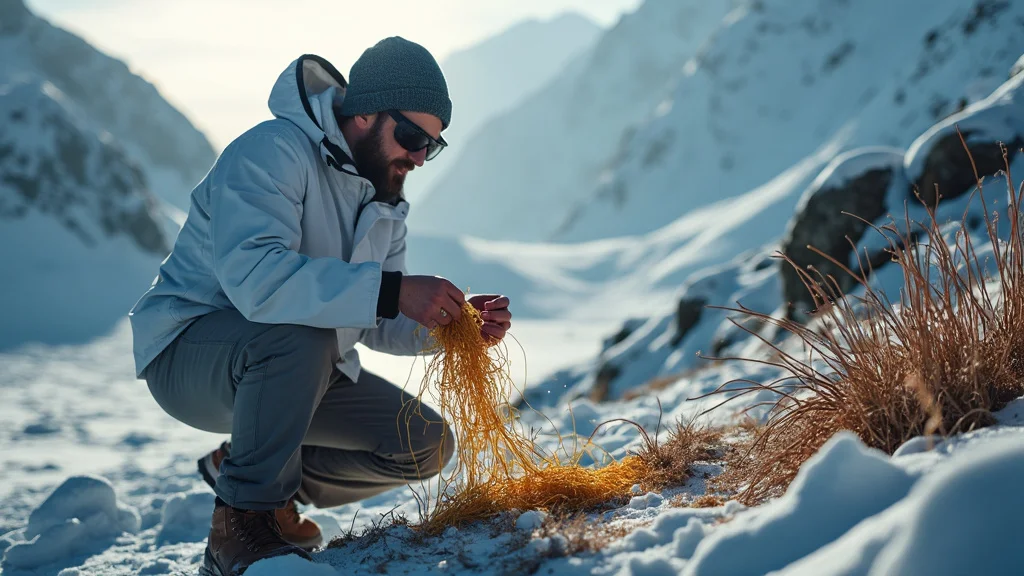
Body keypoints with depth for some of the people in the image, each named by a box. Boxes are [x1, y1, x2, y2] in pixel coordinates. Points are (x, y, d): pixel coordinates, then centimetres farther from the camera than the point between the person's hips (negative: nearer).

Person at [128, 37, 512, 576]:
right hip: (189, 350, -8)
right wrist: (391, 291, -43)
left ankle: (243, 471, 11)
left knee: (425, 445, -3)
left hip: (296, 369, 8)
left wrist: (455, 321, -15)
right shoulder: (272, 152, -22)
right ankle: (245, 521, -19)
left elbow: (376, 324, 4)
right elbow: (254, 275, -40)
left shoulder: (384, 202, 6)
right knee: (297, 337, -39)